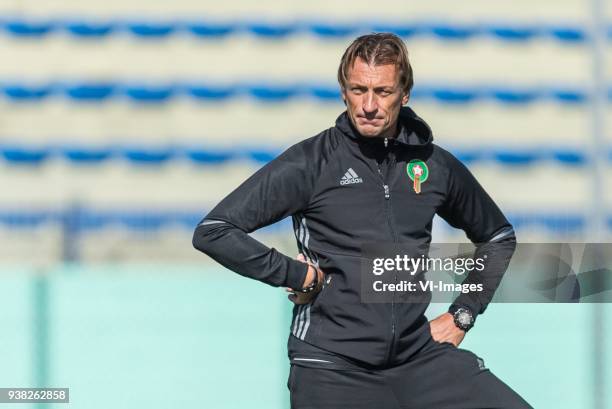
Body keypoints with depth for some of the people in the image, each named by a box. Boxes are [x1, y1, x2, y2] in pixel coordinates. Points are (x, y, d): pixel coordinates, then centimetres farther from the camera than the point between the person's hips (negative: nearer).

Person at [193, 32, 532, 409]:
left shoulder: (435, 166, 8)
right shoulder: (310, 162, -4)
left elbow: (499, 237, 26)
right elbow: (212, 232, -8)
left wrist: (462, 316, 15)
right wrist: (299, 275, -9)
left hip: (417, 356, 4)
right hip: (332, 364, -3)